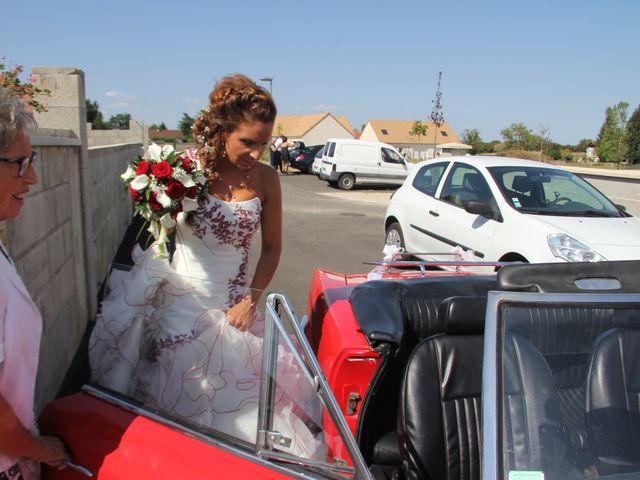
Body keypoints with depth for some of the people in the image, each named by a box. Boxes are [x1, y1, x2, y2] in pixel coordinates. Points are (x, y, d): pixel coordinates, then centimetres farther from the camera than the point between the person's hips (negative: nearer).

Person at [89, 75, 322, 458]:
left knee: (240, 390, 6)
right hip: (181, 301, -1)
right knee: (178, 394, 7)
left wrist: (252, 299, -2)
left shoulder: (265, 179, -5)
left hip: (232, 307, 2)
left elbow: (272, 246, 4)